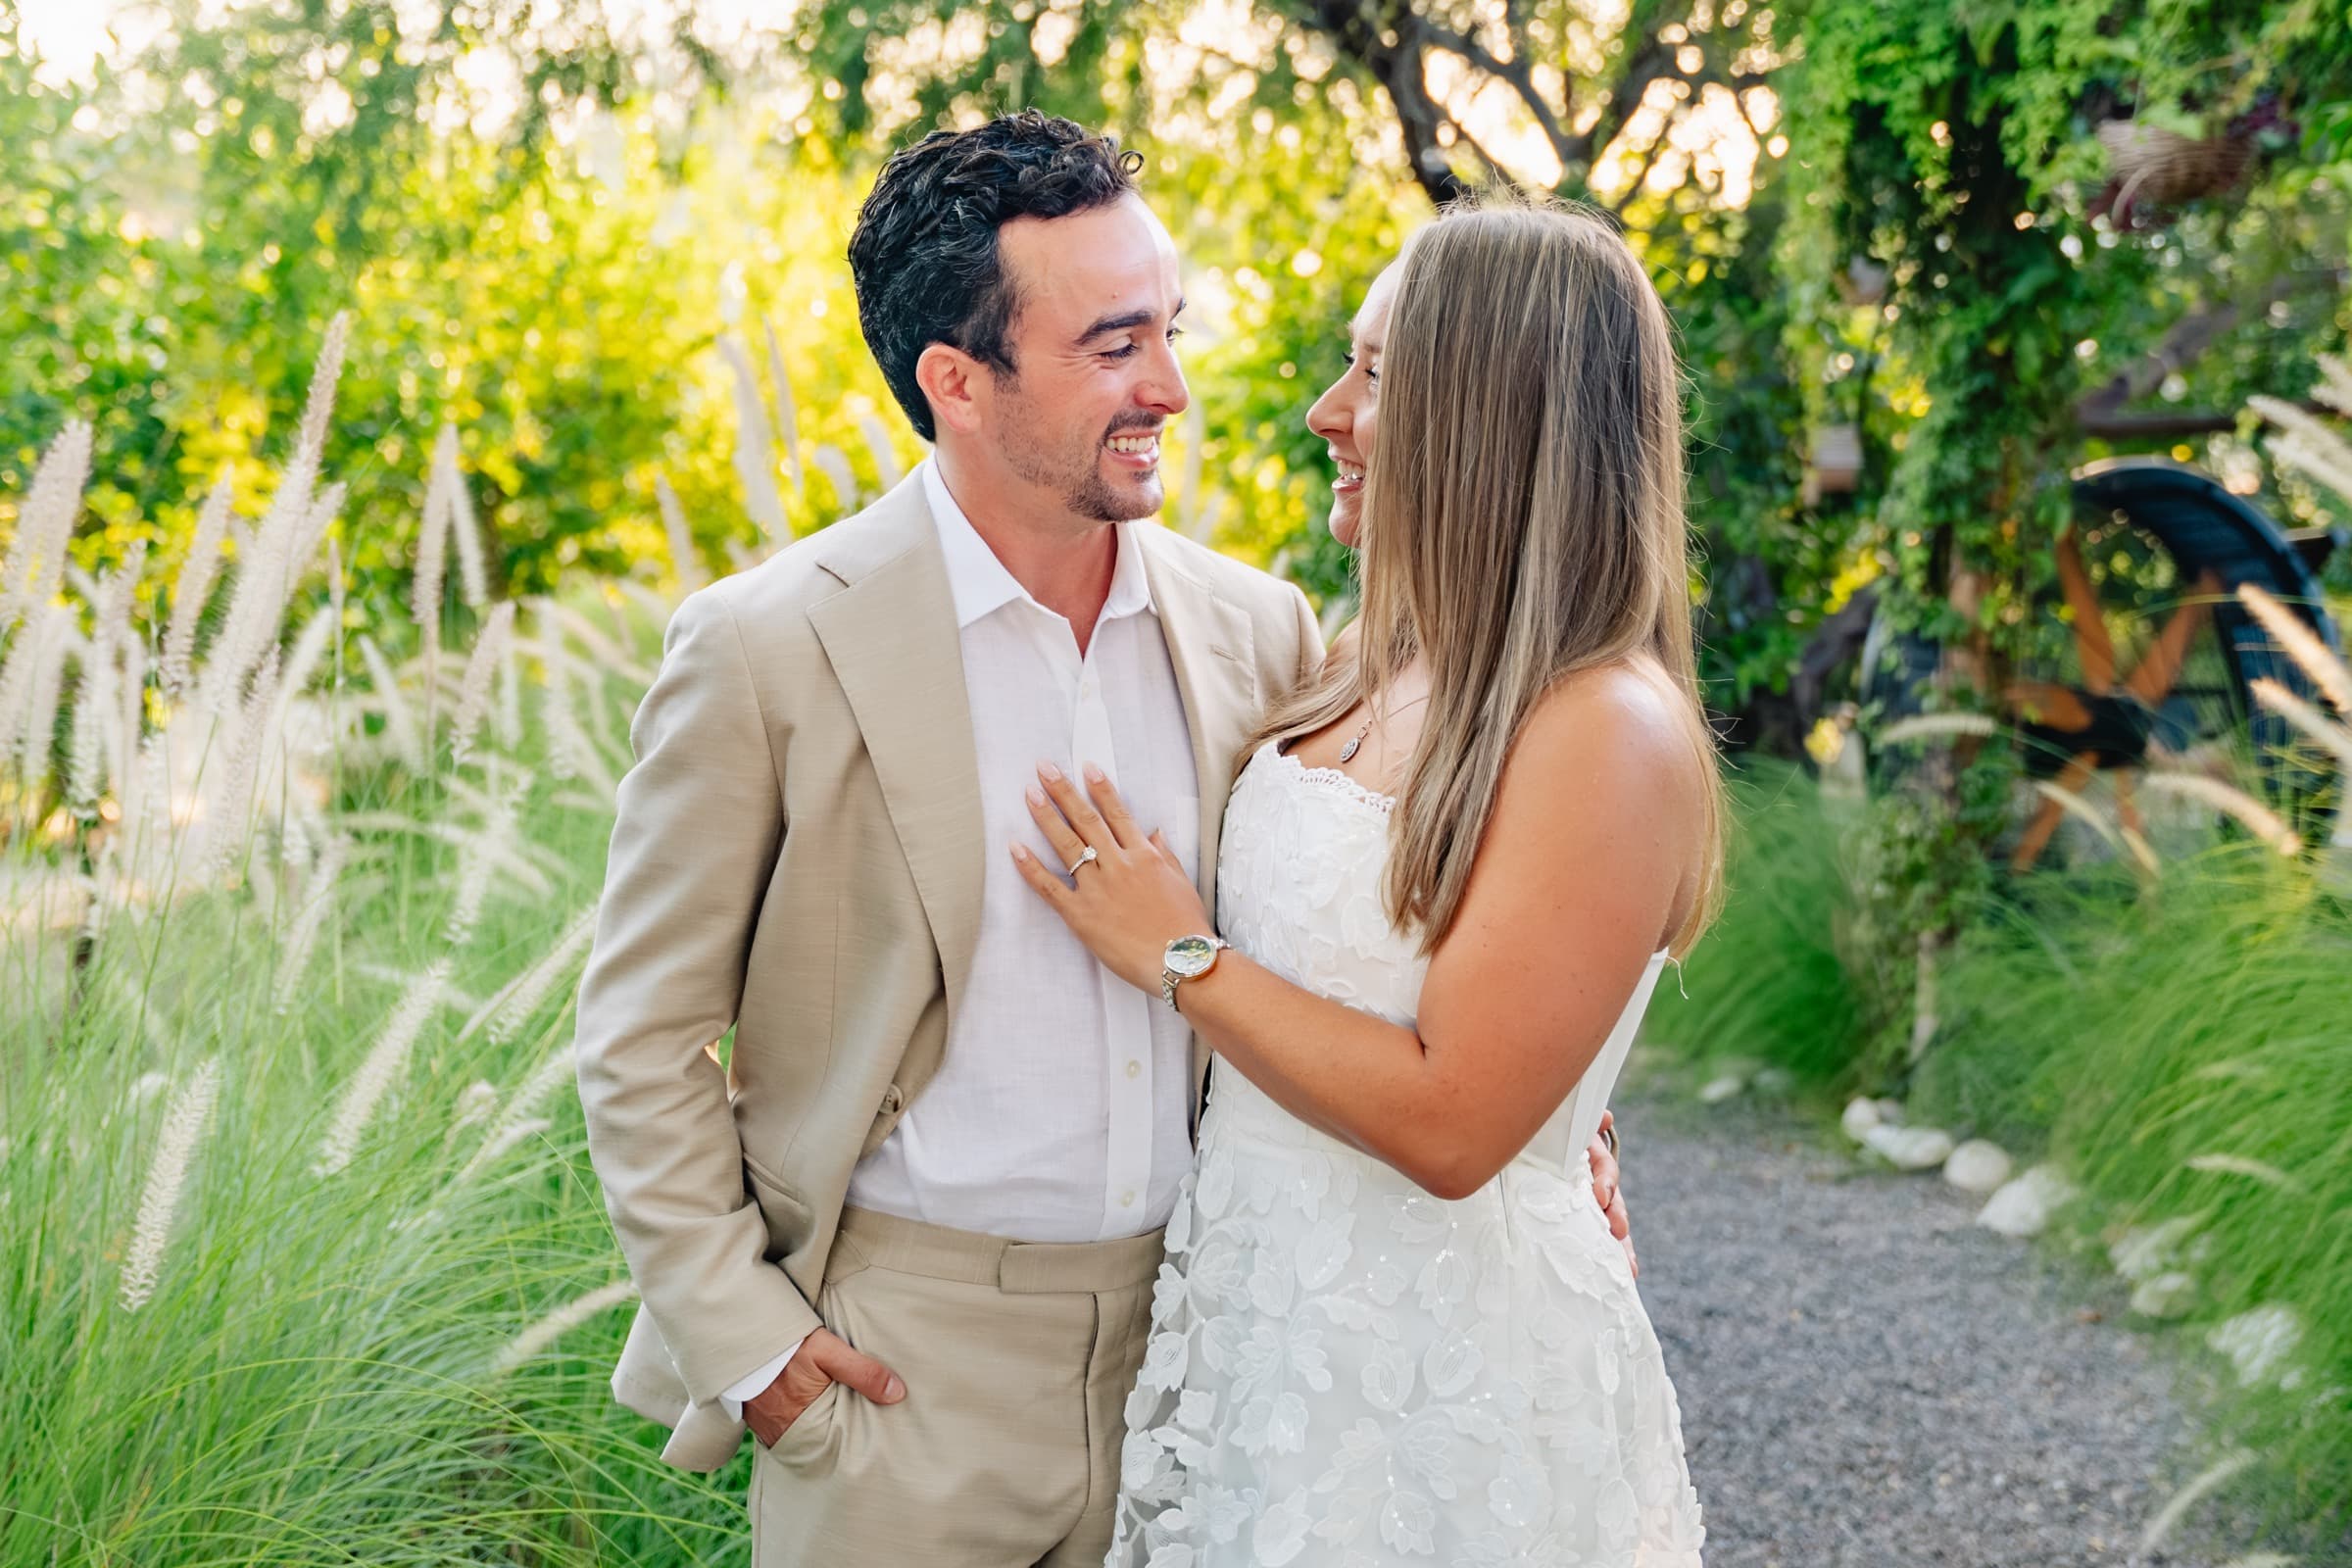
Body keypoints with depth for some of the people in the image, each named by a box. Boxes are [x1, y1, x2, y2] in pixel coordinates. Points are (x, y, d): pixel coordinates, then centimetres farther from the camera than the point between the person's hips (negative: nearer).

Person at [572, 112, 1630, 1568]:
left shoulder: (1256, 627, 0)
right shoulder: (767, 649, -11)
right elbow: (644, 1035, -5)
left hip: (1186, 1333, 4)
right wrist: (737, 1334, -9)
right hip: (903, 1357, -3)